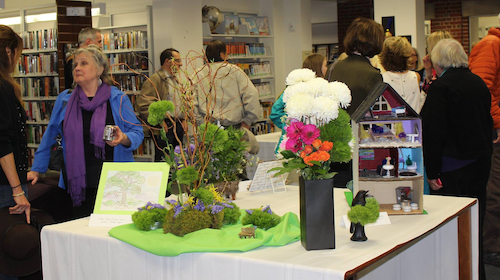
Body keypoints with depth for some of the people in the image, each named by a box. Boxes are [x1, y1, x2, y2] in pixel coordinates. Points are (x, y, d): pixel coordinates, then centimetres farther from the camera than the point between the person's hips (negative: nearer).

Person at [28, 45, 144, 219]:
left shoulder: (118, 99, 3)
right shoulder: (65, 99, 11)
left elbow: (138, 133, 3)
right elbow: (49, 137, 19)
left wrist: (124, 139, -18)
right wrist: (36, 169, 19)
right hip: (78, 183, 2)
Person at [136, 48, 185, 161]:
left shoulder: (175, 80, 21)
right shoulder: (155, 79, -8)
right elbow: (143, 103, -18)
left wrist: (183, 120, 17)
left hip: (179, 126, 9)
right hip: (166, 126, -9)